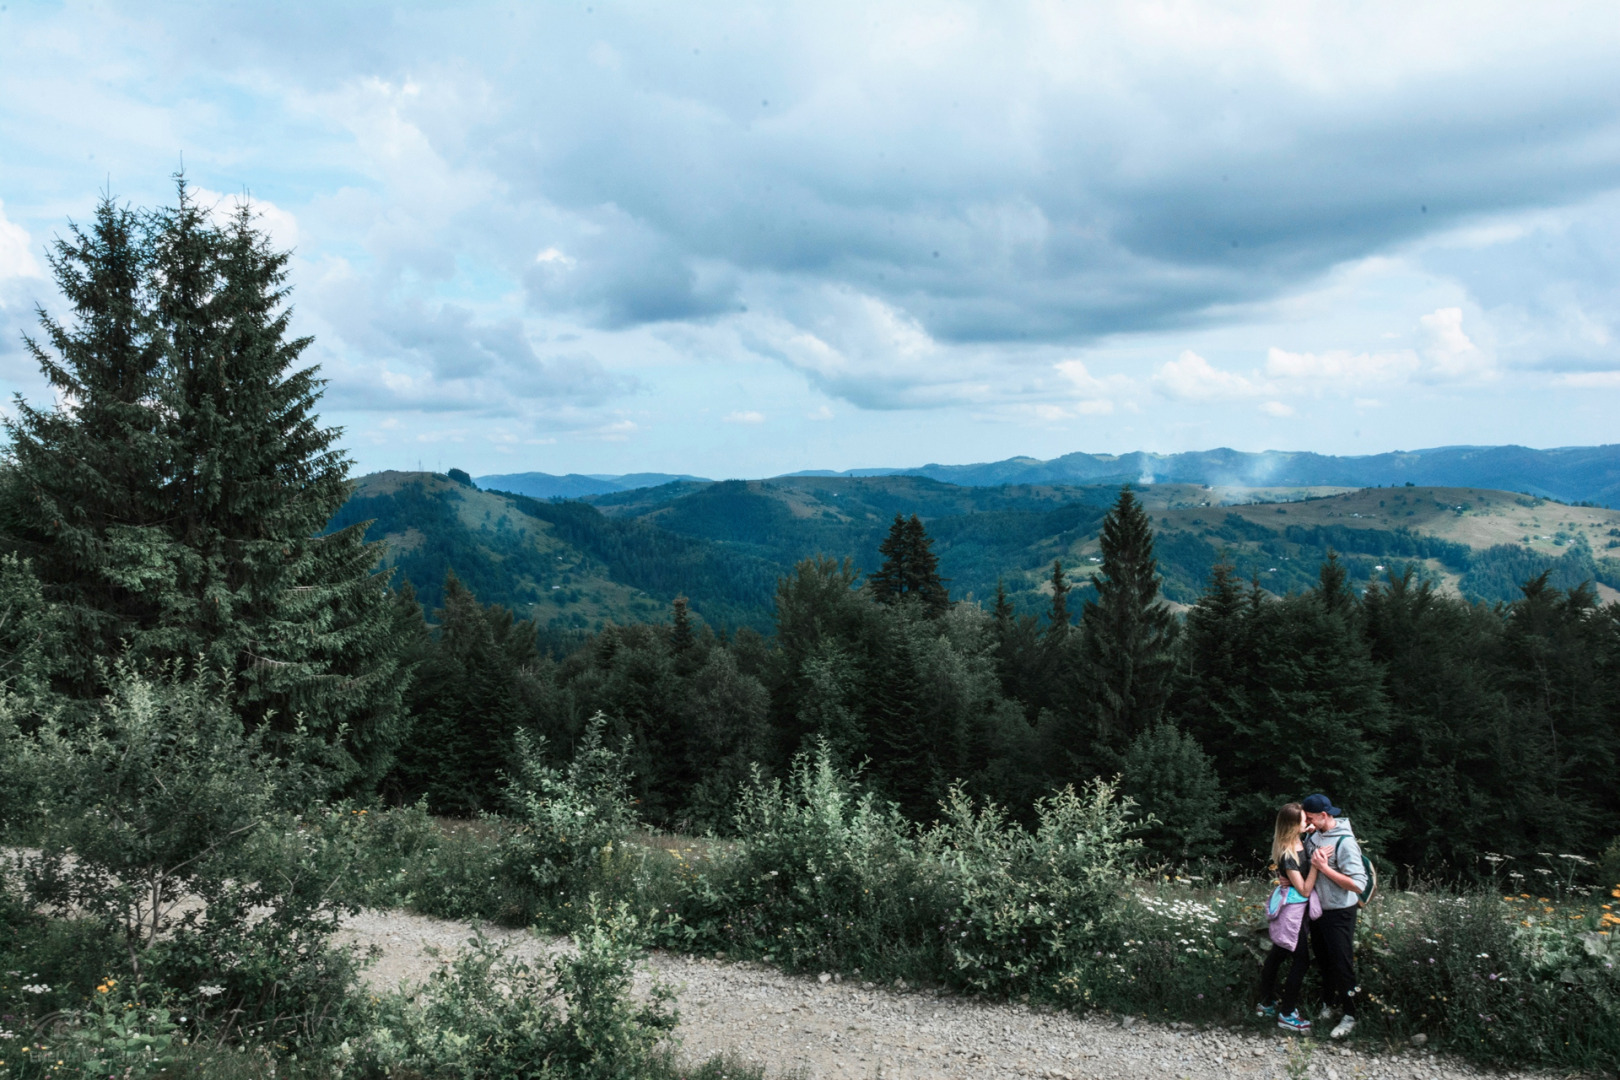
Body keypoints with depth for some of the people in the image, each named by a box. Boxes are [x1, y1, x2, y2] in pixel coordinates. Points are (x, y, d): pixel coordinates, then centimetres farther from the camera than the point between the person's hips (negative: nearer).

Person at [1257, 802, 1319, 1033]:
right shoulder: (1288, 854, -26)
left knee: (1276, 955, 18)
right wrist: (1316, 864, -27)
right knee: (1301, 960, 1)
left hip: (1287, 907, 9)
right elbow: (1304, 890, -21)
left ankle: (1267, 1003, 30)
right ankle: (1287, 1014, 8)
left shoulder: (1299, 842, -1)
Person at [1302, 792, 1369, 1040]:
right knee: (1323, 960, 22)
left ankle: (1349, 1016, 20)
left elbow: (1358, 885, -28)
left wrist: (1324, 868, -28)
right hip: (1316, 908, 7)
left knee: (1341, 964, 4)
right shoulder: (1313, 835, -3)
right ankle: (1328, 1003, 40)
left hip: (1339, 913, -7)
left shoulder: (1345, 842, -24)